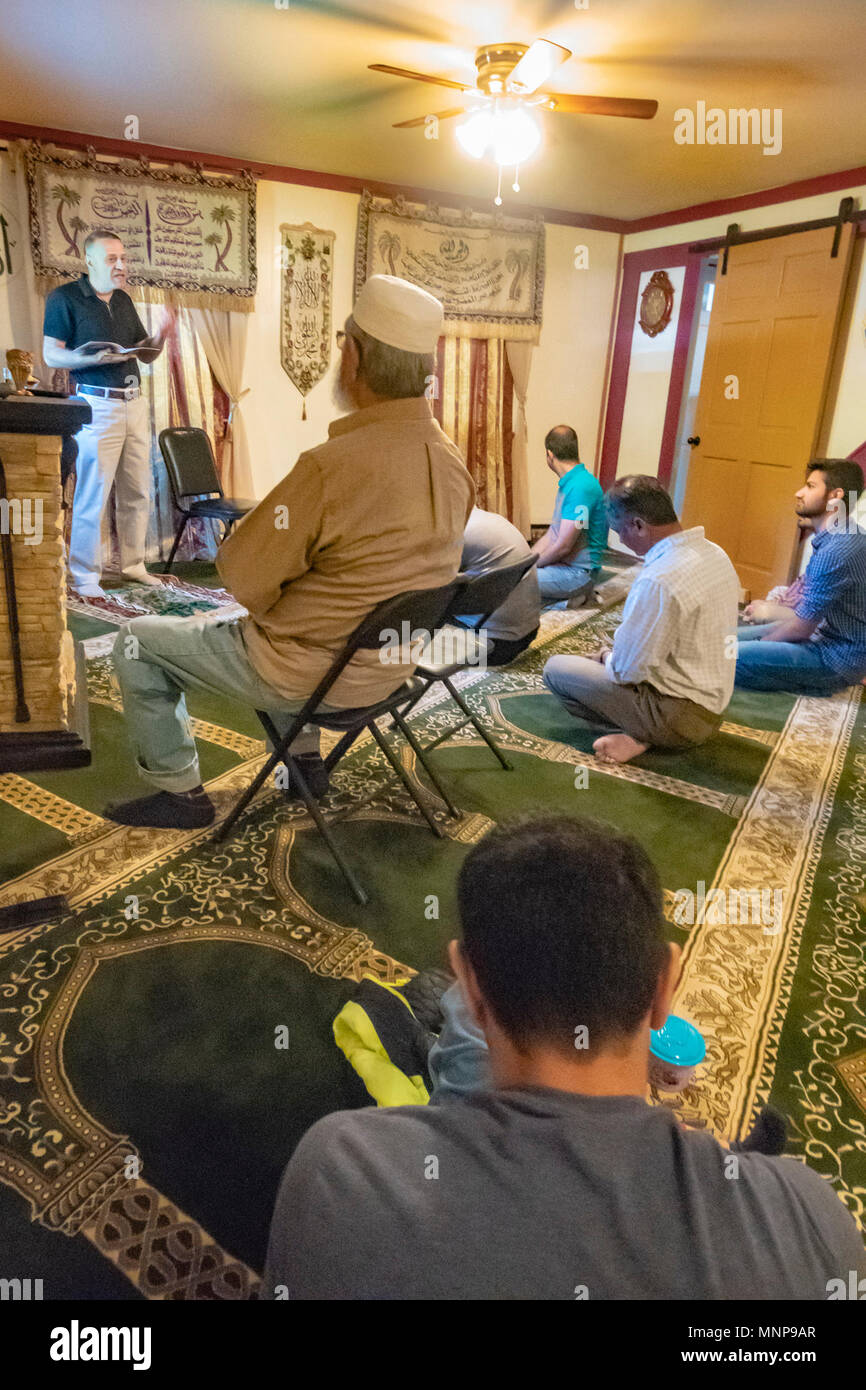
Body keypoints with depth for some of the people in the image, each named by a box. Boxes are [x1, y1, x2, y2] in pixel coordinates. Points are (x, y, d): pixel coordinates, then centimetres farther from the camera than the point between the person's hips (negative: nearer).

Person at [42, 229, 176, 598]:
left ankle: (133, 566, 21)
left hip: (134, 402, 7)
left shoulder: (124, 301, 18)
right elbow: (50, 354, -7)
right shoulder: (64, 298, -2)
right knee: (92, 495, -7)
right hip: (97, 405, -7)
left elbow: (147, 354, 19)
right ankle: (85, 578, 1)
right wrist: (97, 358, -21)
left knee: (138, 493, 9)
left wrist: (162, 333, -1)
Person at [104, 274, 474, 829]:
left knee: (138, 641, 11)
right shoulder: (454, 462, -6)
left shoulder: (331, 466, -29)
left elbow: (243, 576, -19)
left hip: (304, 675, -7)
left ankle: (181, 792, 21)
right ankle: (307, 760, 36)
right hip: (391, 666, 7)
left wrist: (267, 608, 4)